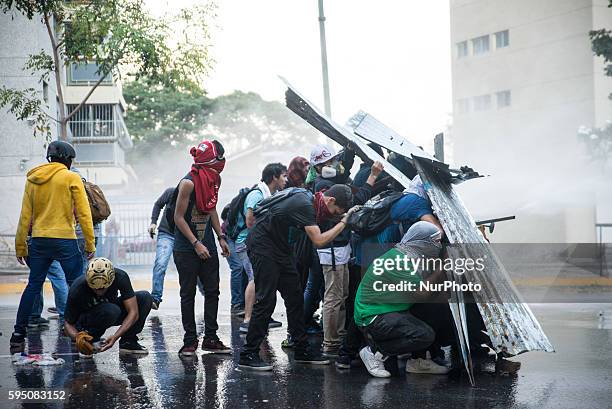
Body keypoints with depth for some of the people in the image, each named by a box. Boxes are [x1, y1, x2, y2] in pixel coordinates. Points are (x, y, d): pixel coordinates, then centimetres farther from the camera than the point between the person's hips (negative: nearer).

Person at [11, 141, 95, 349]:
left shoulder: (32, 179, 10)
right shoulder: (71, 178, -3)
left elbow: (25, 216, 9)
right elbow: (83, 213, -6)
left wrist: (20, 246, 13)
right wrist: (90, 243, -3)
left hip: (38, 240, 5)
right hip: (64, 239, -5)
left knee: (33, 286, 11)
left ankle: (18, 333, 11)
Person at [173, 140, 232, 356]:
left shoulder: (213, 180, 6)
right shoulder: (189, 183, -17)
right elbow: (179, 218, -16)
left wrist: (221, 237, 13)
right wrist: (196, 244, -18)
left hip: (207, 246, 7)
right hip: (186, 247, -7)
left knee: (212, 292, 6)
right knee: (188, 295, 2)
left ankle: (210, 338, 14)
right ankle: (190, 341, 9)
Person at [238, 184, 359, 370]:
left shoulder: (310, 200, 4)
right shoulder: (305, 205, -25)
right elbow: (319, 241, -27)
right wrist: (344, 222, -22)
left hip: (279, 247, 10)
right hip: (262, 245, -10)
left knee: (294, 297, 8)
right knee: (266, 300, -11)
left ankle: (302, 349, 15)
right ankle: (248, 354, -6)